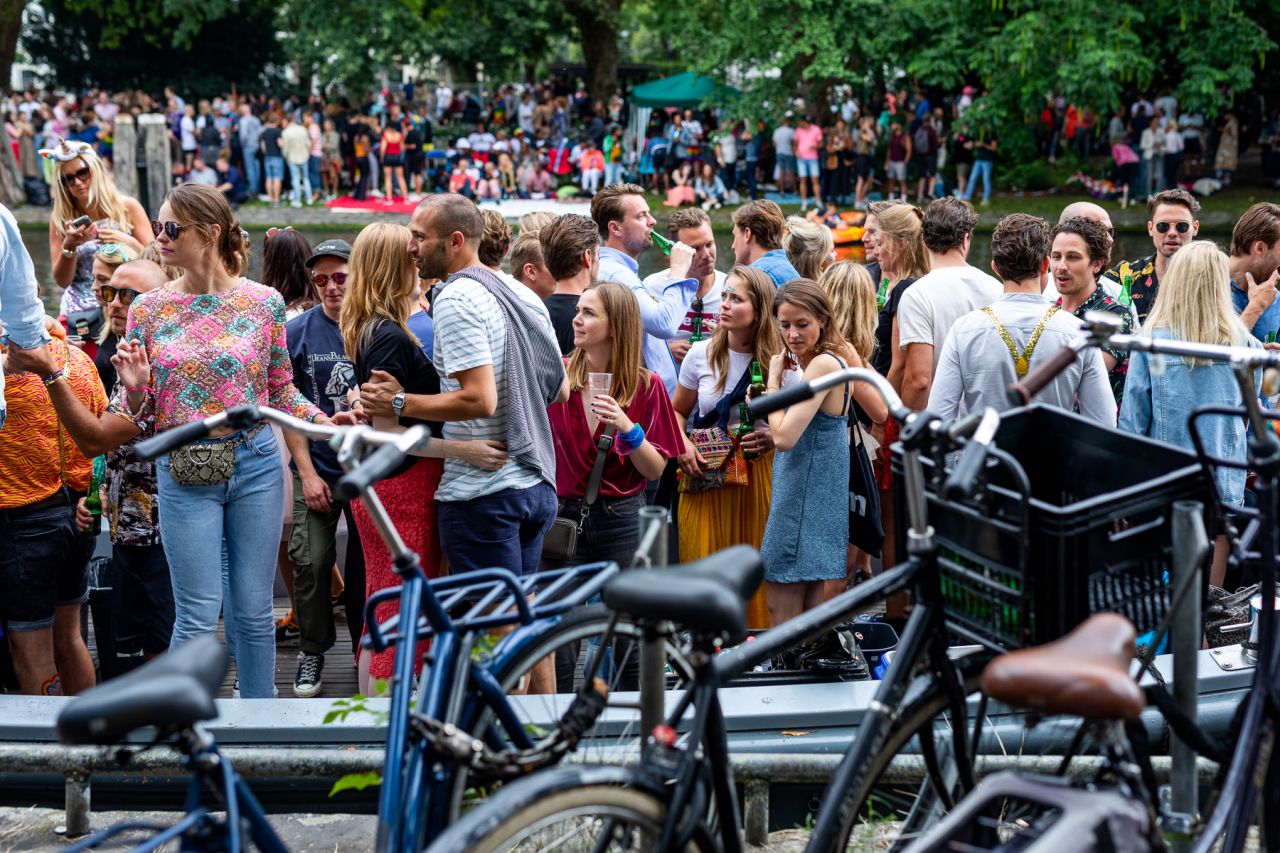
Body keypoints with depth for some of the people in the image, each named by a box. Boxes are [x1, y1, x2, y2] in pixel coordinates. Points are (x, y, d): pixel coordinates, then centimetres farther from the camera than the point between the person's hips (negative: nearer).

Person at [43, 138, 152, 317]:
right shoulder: (61, 218, 4)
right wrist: (69, 247, -13)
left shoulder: (127, 207, 2)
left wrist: (129, 242, -13)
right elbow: (62, 281, 4)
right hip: (80, 310, 1)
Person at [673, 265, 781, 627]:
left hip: (759, 478, -1)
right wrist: (683, 446, -5)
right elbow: (677, 411, 13)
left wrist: (773, 437, -16)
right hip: (706, 477, 1)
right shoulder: (701, 354, 1)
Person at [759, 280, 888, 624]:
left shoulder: (822, 364, -20)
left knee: (783, 618, -6)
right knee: (811, 619, 15)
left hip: (802, 501, -10)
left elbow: (784, 437, -23)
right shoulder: (841, 355, 7)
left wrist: (774, 382, -11)